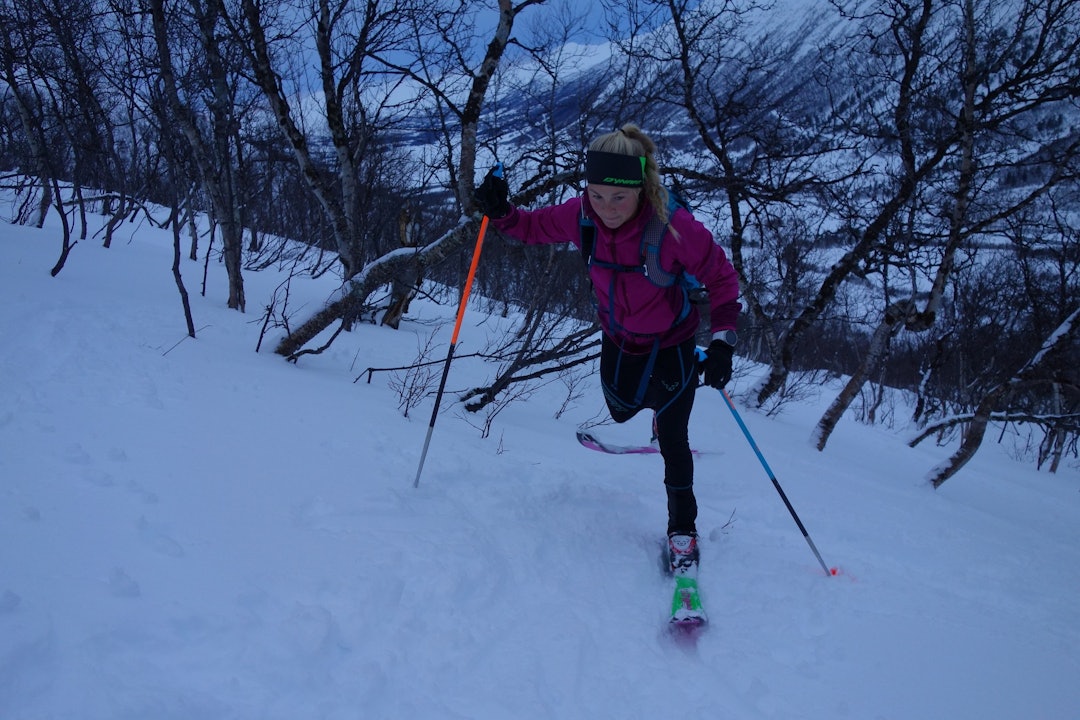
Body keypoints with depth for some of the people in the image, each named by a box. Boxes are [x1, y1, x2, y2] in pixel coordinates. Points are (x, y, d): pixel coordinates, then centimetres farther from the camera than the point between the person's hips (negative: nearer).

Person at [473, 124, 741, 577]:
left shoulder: (677, 229, -35)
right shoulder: (583, 215, -23)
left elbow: (721, 281, -21)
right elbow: (534, 227, -5)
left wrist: (722, 340, -28)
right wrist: (500, 212, -25)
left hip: (671, 347, -4)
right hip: (617, 342, 5)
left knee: (672, 440, -5)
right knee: (621, 412, 26)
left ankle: (682, 527, 19)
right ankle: (658, 407, 63)